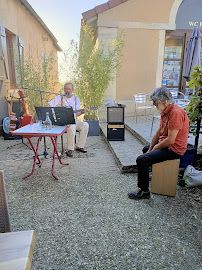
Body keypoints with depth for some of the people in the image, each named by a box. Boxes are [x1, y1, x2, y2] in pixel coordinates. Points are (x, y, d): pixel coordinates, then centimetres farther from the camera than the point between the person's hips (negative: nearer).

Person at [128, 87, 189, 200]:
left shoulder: (175, 113, -25)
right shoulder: (165, 112, 7)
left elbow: (170, 140, -28)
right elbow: (158, 133, 9)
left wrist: (155, 148, -13)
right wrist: (150, 149, 3)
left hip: (173, 149, -11)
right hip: (165, 145, 11)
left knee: (142, 160, -22)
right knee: (145, 149, 31)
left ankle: (144, 192, -8)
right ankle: (146, 176, 45)